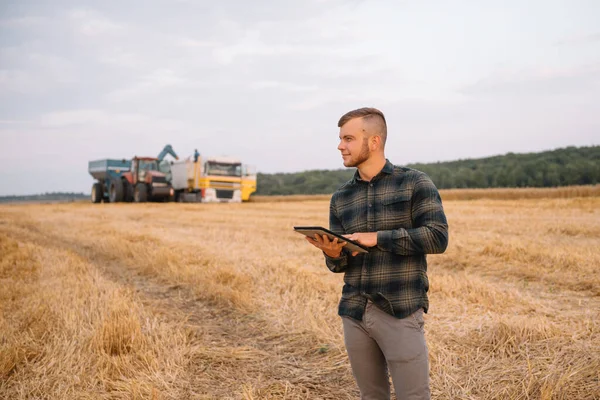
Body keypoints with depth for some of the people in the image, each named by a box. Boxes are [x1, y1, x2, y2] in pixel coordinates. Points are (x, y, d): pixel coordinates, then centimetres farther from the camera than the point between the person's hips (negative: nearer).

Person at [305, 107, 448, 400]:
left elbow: (437, 237, -13)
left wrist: (376, 238, -18)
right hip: (354, 313, 5)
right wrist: (333, 254, -14)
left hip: (400, 312, -4)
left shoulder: (415, 183, -3)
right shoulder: (340, 198, 10)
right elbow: (340, 263, 11)